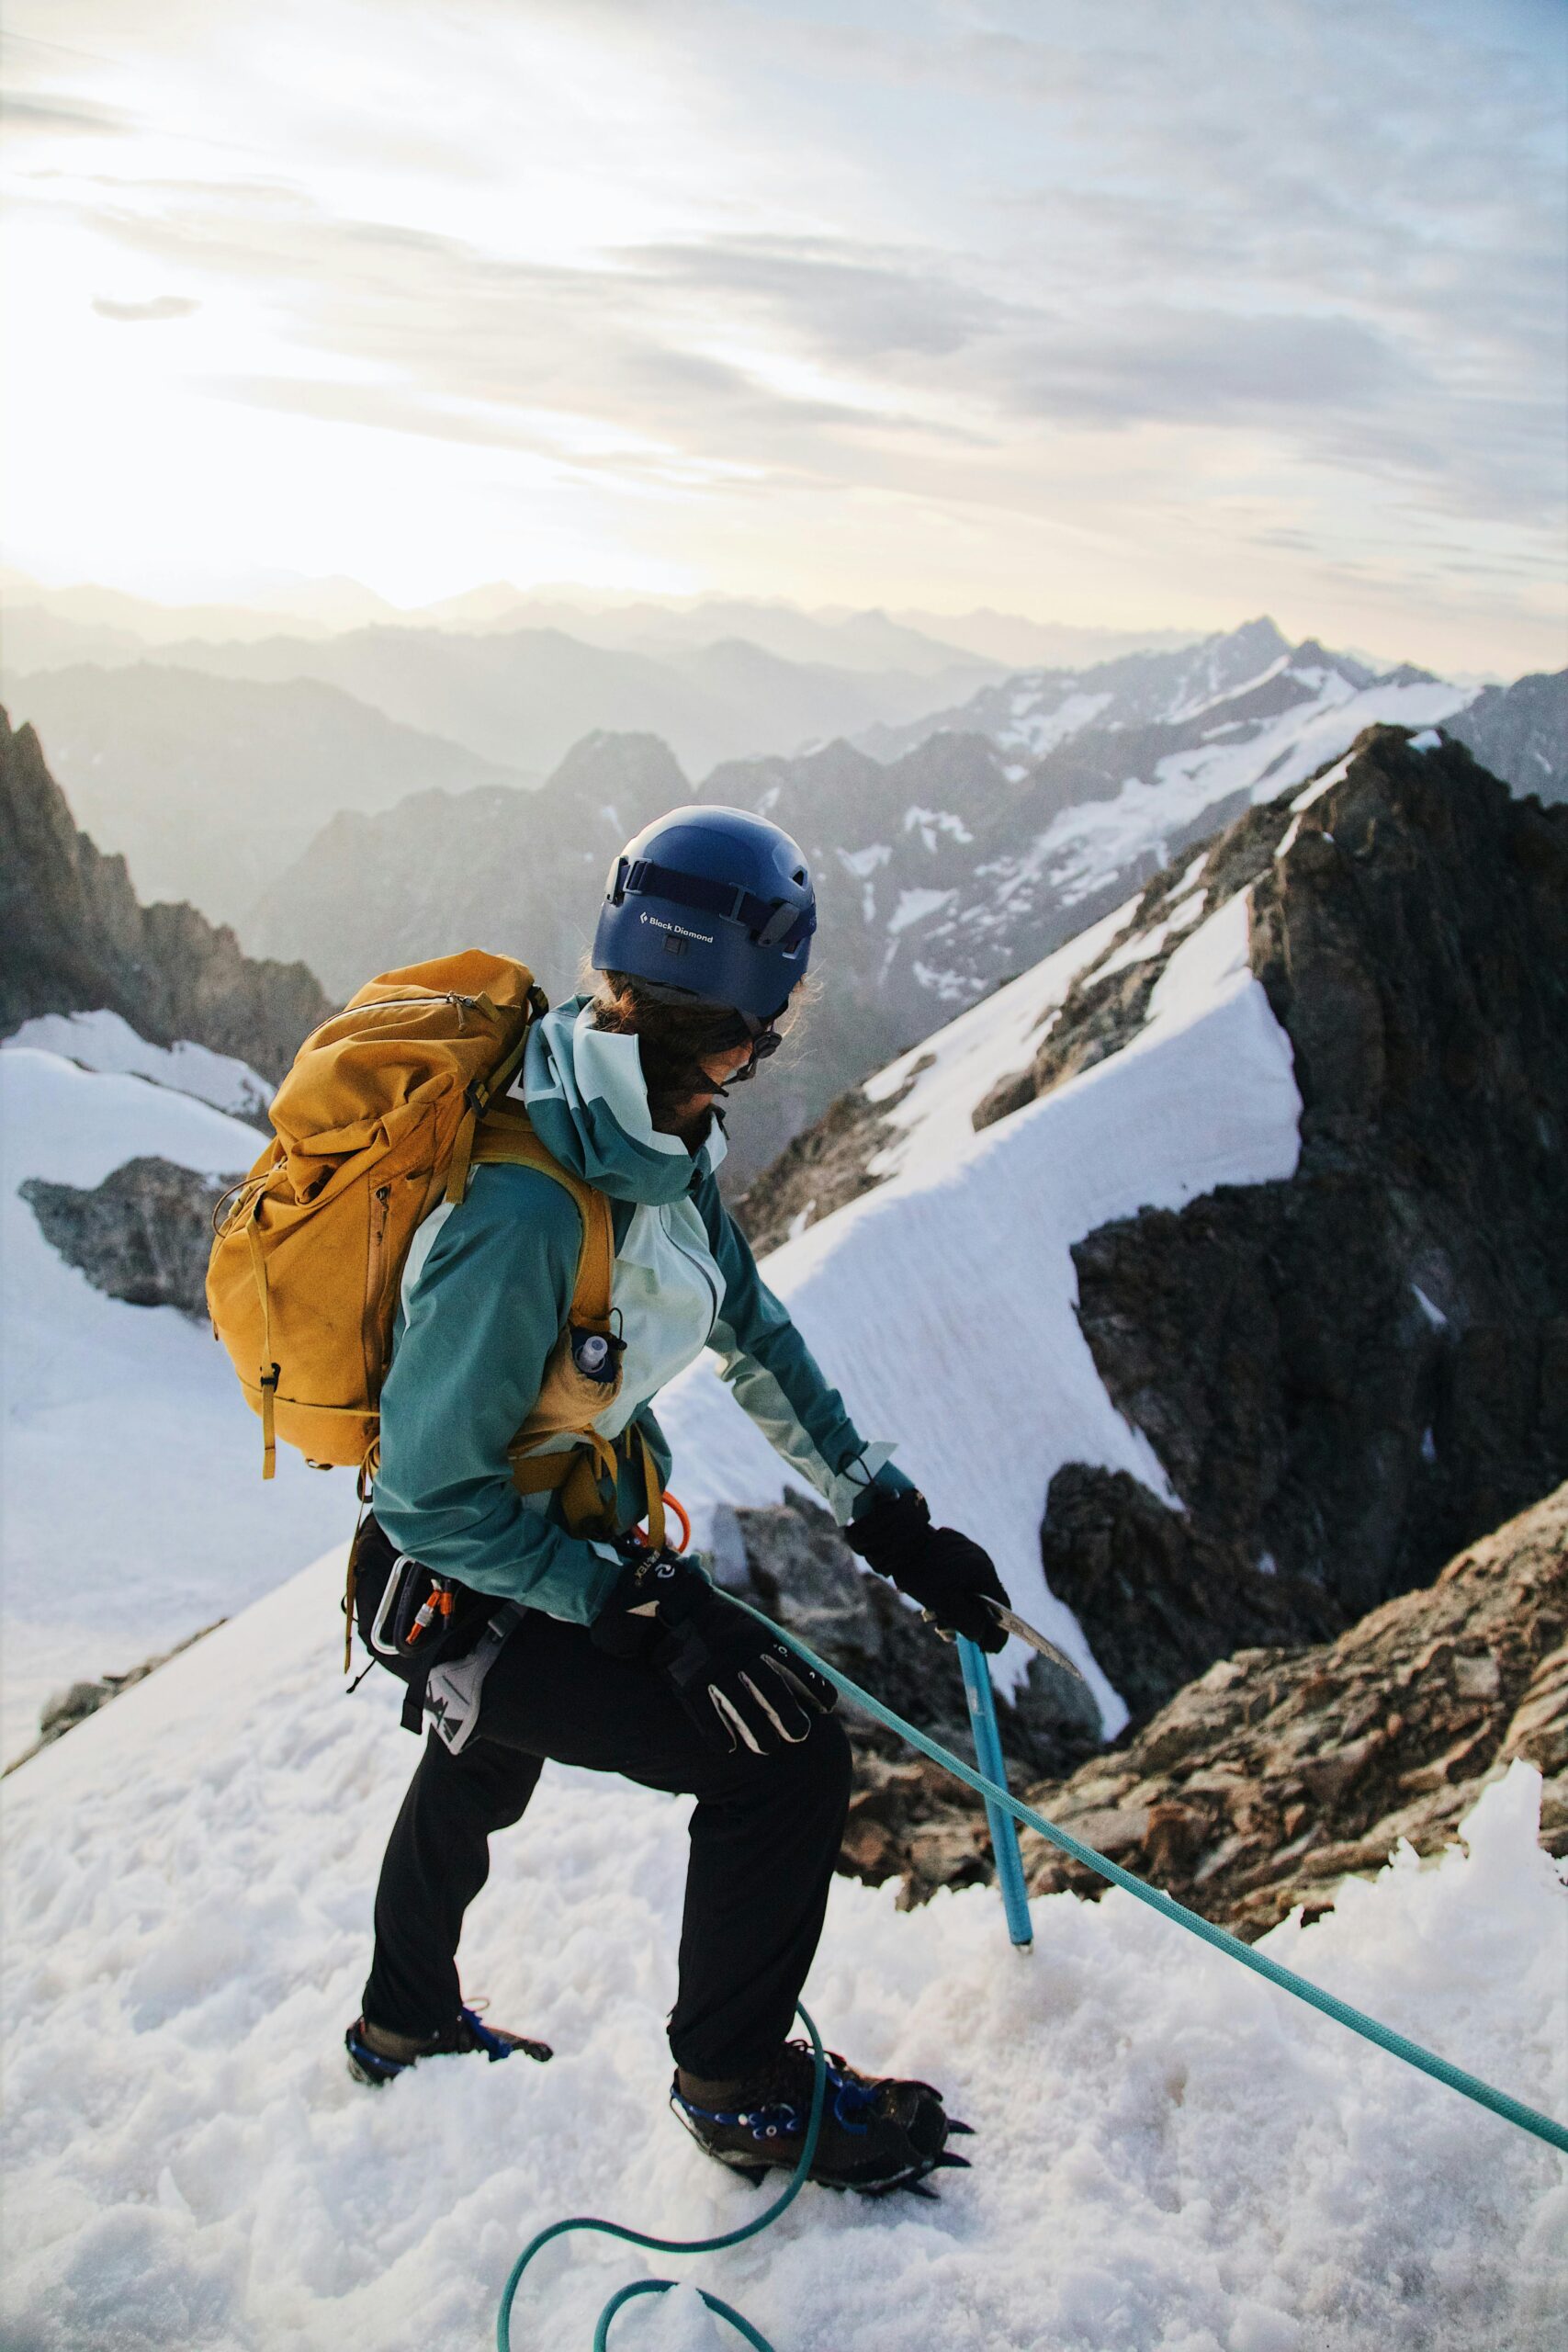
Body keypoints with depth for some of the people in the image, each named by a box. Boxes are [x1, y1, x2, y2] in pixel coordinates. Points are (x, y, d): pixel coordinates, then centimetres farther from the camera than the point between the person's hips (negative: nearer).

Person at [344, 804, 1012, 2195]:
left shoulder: (661, 1133, -11)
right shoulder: (528, 1211, -38)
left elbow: (750, 1326, -2)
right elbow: (434, 1499, -30)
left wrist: (885, 1510, -4)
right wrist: (634, 1599, -27)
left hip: (566, 1542, 10)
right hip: (463, 1596, -10)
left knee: (488, 1766, 32)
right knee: (787, 1751, -16)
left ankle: (408, 2021, 61)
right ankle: (739, 2090, 10)